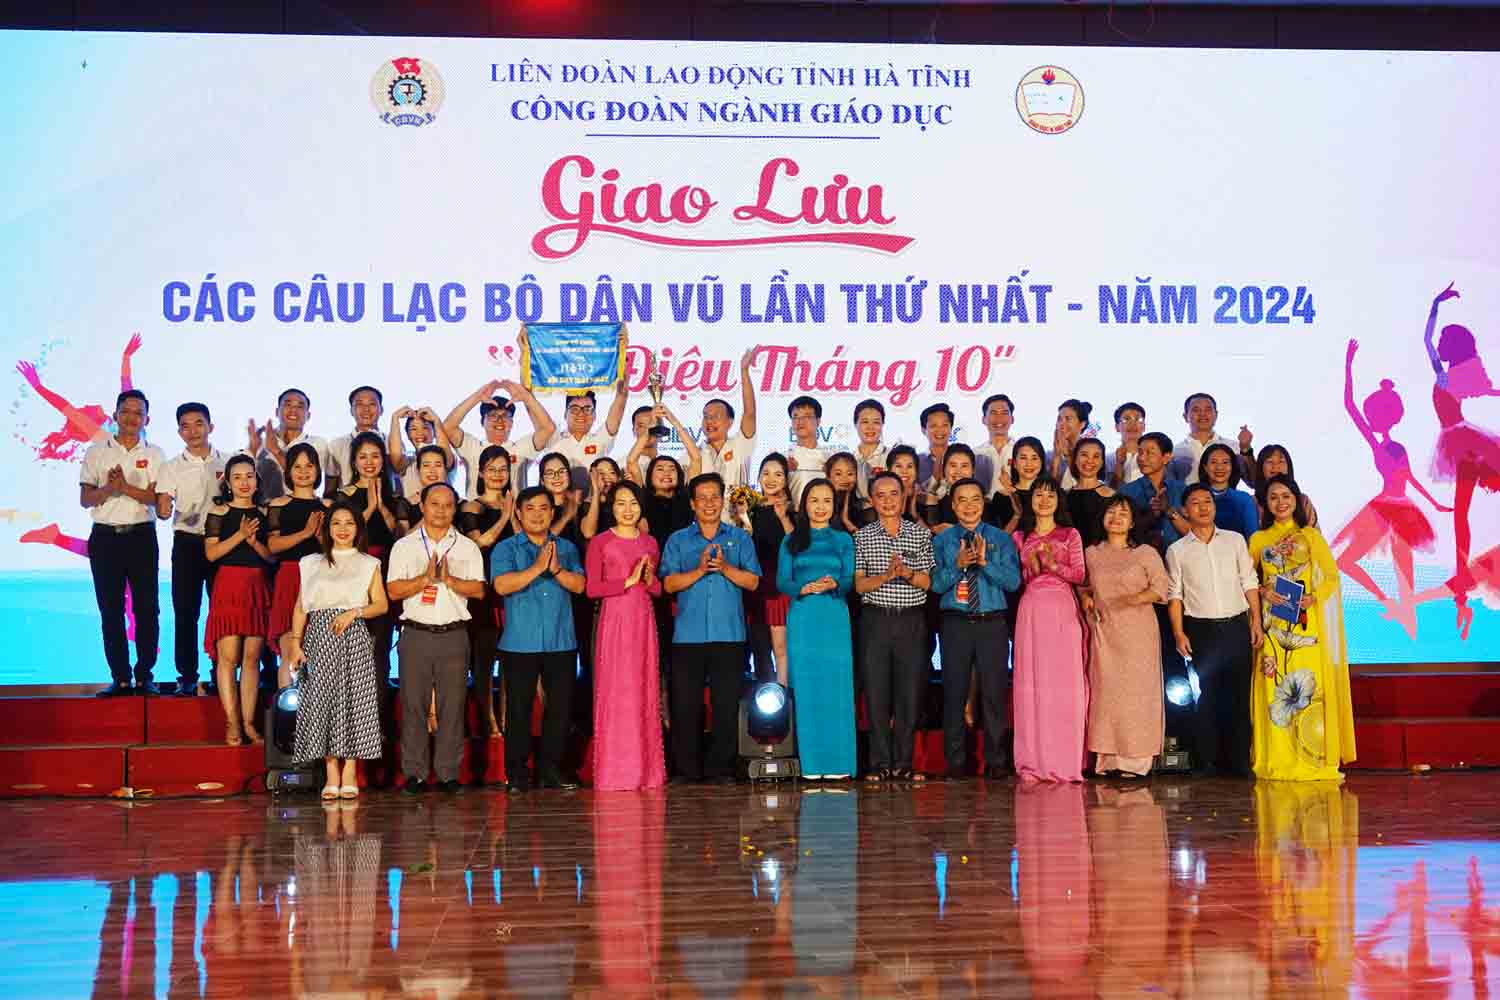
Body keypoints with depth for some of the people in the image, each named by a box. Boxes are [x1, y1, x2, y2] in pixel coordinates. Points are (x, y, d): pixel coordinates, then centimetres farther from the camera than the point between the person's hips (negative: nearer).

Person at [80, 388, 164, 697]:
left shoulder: (154, 454, 7)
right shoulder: (96, 451, 9)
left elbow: (159, 498, -5)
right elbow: (85, 499, 3)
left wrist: (126, 487, -18)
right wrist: (109, 489, -16)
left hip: (141, 535, -1)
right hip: (105, 536, 1)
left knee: (147, 608, -2)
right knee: (110, 610, 2)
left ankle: (144, 675, 4)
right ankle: (120, 677, 7)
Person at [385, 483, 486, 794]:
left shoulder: (468, 547, 11)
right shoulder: (404, 546, 8)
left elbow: (478, 590, 2)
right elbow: (394, 590, -1)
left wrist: (449, 580, -13)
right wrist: (426, 577, -13)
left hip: (454, 635, 1)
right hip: (416, 635, -1)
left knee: (452, 704, 0)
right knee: (413, 703, 0)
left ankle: (448, 772, 7)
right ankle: (414, 772, 6)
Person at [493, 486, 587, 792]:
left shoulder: (567, 548, 12)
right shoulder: (506, 549, 4)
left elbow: (579, 584, 0)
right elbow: (501, 585, -12)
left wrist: (556, 568, -16)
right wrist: (537, 567, -16)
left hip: (561, 641, 3)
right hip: (520, 642, -3)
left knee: (561, 706, 4)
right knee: (519, 707, 1)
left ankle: (550, 768, 14)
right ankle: (517, 772, 8)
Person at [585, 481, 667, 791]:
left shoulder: (650, 543, 13)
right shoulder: (600, 542, 0)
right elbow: (592, 589, -7)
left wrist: (650, 580, -4)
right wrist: (629, 581, -13)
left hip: (644, 620, 4)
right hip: (614, 618, -4)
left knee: (645, 690, 3)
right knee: (615, 691, -5)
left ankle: (646, 769, 9)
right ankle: (615, 771, 0)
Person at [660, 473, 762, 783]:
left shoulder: (739, 538, 11)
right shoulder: (677, 540, 10)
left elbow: (752, 581, 3)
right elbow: (669, 583, 0)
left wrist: (725, 568, -12)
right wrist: (699, 571, -14)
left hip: (729, 634, 0)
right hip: (688, 636, 0)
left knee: (727, 705, 1)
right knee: (685, 705, 1)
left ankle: (719, 768, 9)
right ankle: (687, 769, 8)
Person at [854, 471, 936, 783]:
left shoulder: (920, 534, 7)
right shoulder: (863, 536, 6)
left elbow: (926, 582, 4)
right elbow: (859, 585, 0)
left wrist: (907, 572, -15)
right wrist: (886, 575, -16)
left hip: (911, 620, 1)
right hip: (876, 620, 0)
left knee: (910, 692, 1)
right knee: (876, 692, 0)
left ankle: (903, 763, 9)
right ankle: (880, 764, 7)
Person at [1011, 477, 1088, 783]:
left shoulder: (1071, 536, 10)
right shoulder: (1019, 537, 13)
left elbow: (1079, 575, 3)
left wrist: (1054, 565, -11)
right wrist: (1030, 569, -8)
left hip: (1063, 611, -1)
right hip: (1030, 611, 1)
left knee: (1064, 683, -5)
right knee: (1031, 684, -3)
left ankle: (1065, 761, 0)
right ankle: (1033, 763, 0)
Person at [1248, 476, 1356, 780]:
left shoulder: (1311, 536, 7)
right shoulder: (1258, 540, 12)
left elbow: (1331, 576, 3)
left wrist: (1314, 597, -14)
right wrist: (1263, 591, -8)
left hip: (1306, 623, -1)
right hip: (1272, 625, 2)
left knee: (1309, 685, -7)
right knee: (1273, 687, -3)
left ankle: (1313, 760, 0)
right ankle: (1277, 761, 2)